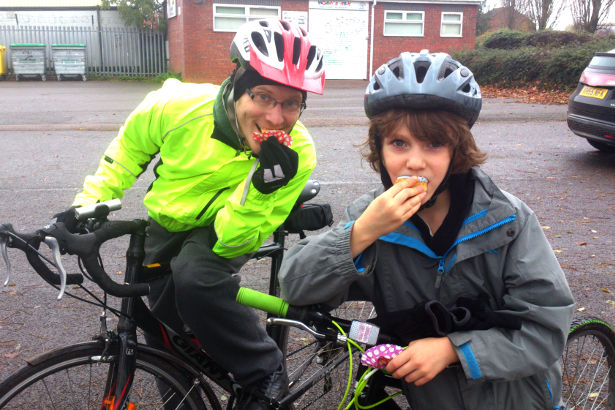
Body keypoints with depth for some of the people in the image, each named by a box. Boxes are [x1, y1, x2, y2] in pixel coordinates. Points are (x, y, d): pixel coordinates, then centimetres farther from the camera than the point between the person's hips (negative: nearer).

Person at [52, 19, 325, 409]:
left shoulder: (298, 154, -33)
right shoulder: (178, 105, -30)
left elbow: (234, 242, -30)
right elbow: (128, 150, -4)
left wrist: (261, 185, -46)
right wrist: (88, 203, -6)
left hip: (223, 228, -3)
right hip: (165, 227, 4)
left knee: (195, 277, -33)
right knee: (162, 323, 9)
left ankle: (266, 375, -12)